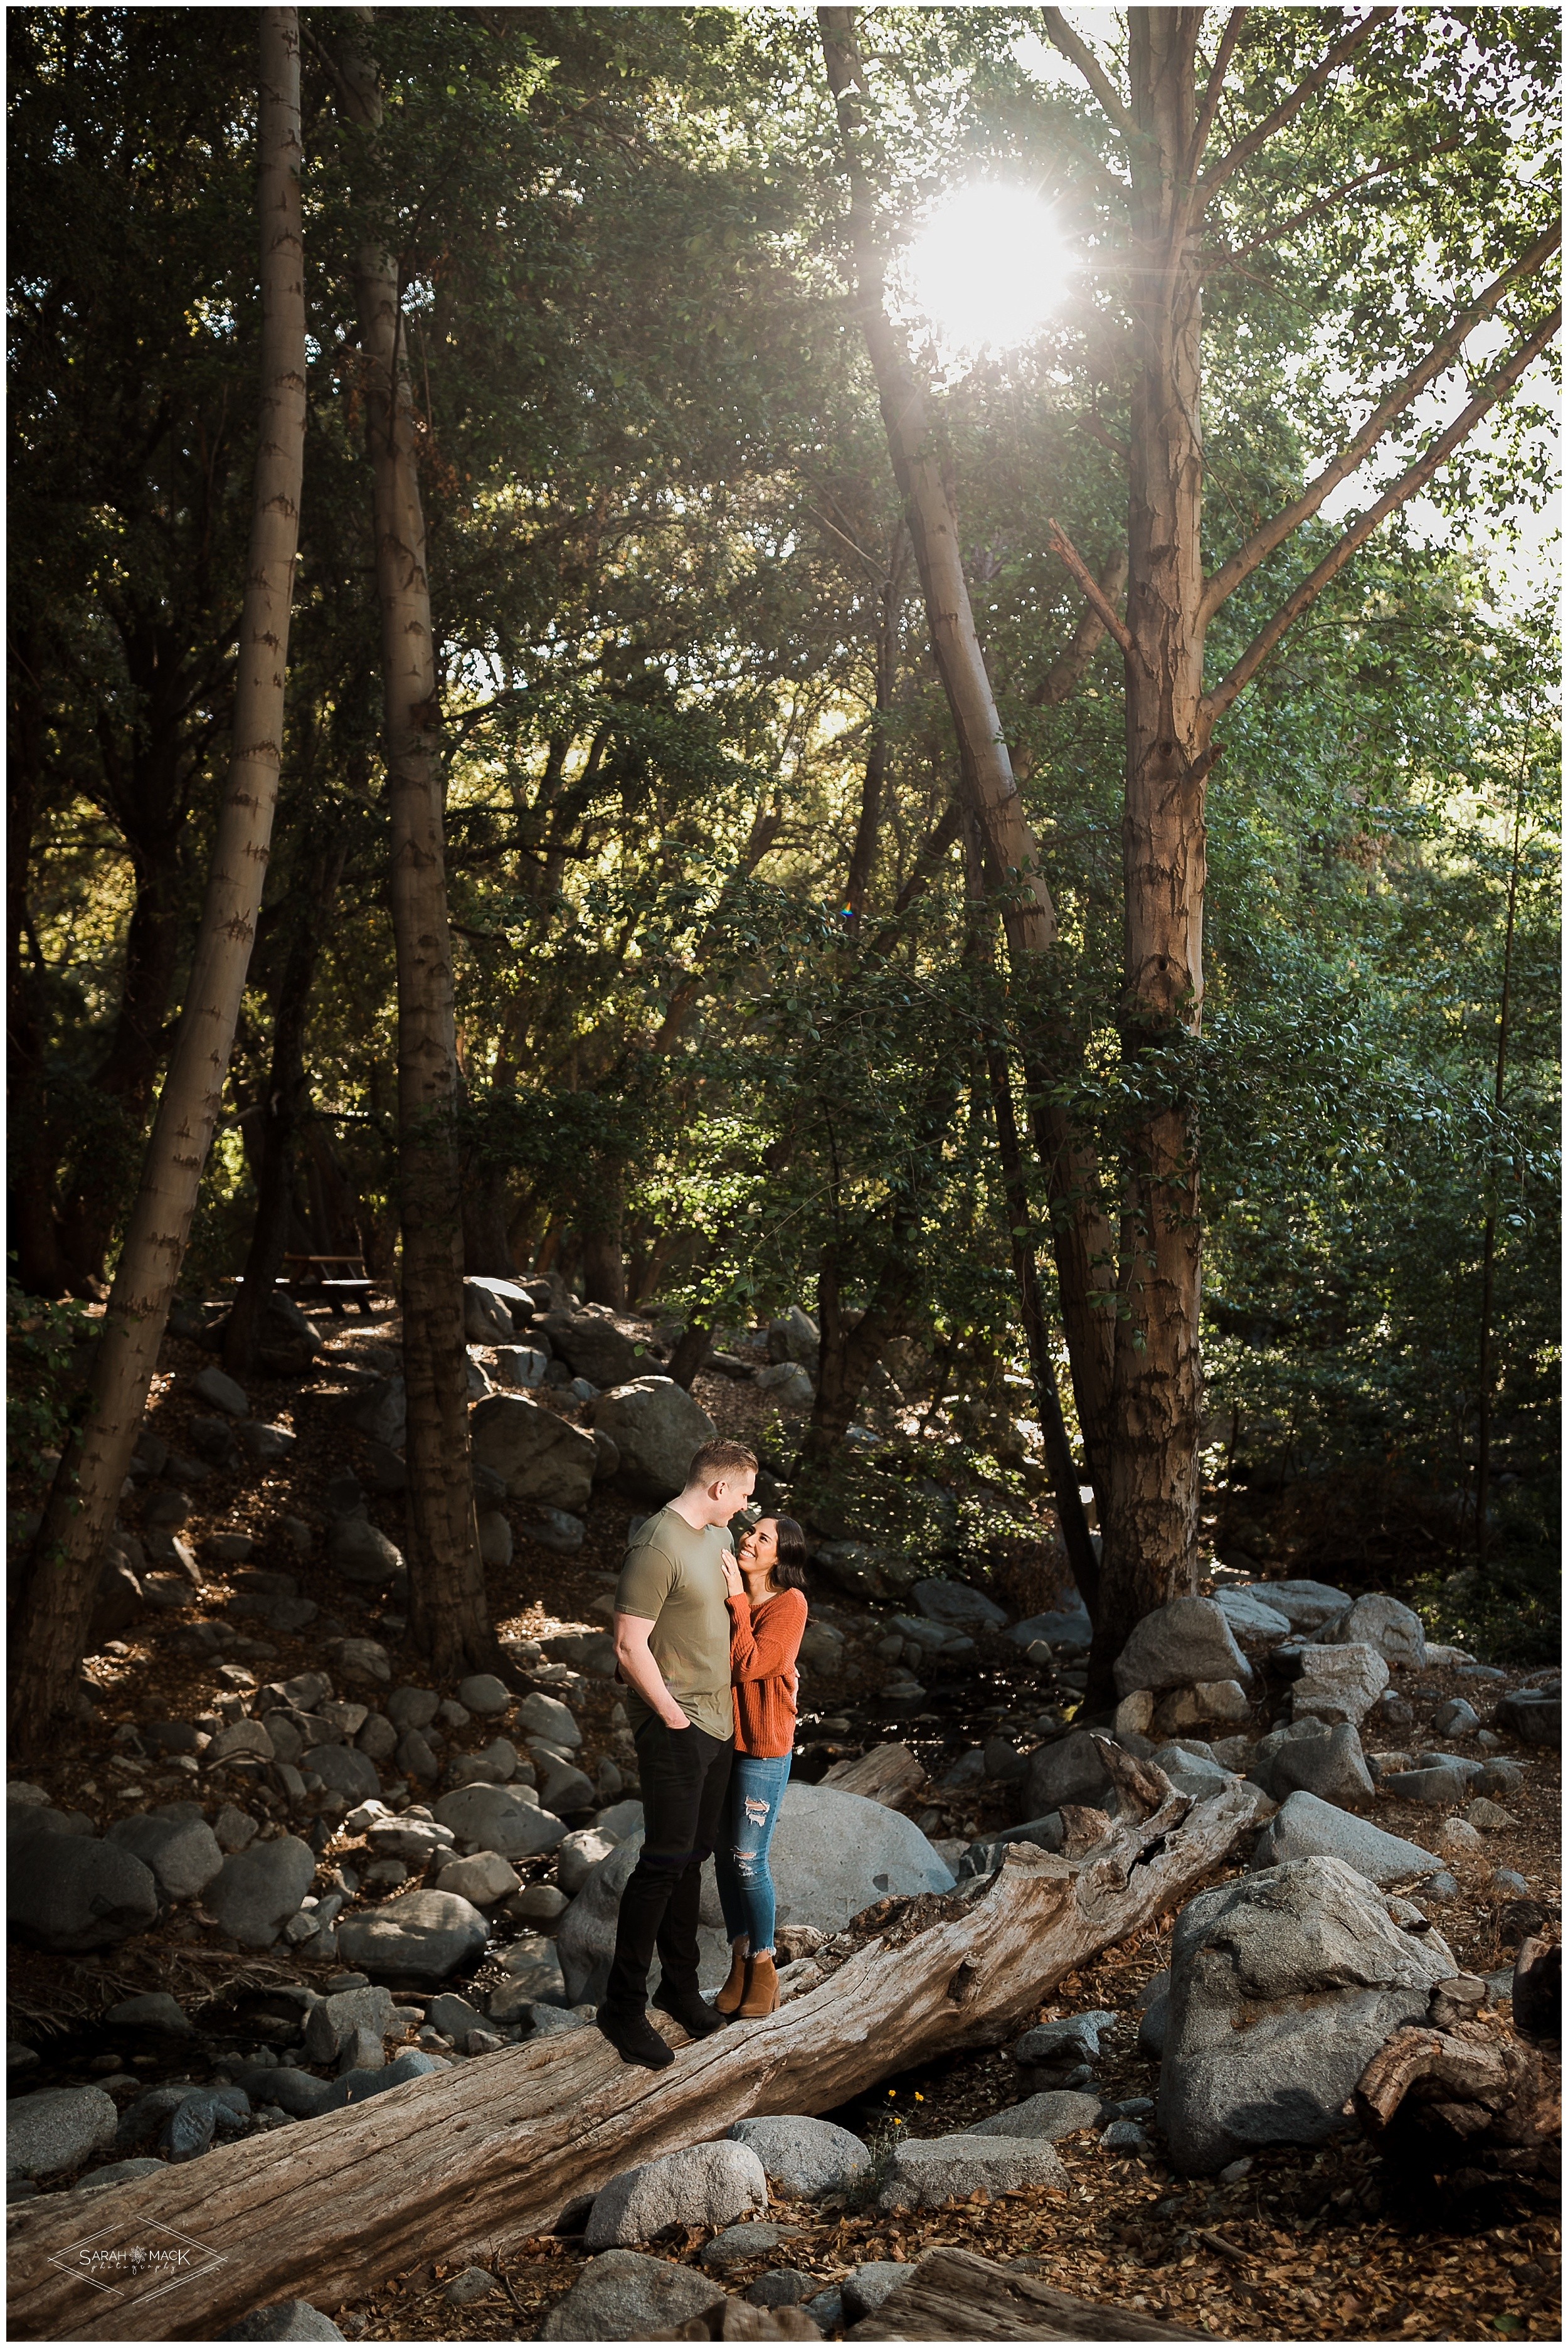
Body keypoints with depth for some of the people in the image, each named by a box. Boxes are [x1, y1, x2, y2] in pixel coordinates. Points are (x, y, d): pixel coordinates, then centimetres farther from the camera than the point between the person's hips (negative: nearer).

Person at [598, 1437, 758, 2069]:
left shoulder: (719, 1537, 10)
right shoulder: (657, 1547, -20)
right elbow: (630, 1646, -20)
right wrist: (674, 1716, -15)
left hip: (718, 1722, 9)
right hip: (674, 1727, -9)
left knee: (695, 1855, 15)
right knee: (666, 1860, -7)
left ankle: (680, 1985, 27)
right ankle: (623, 2006, 1)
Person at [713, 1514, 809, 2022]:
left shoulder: (789, 1604, -14)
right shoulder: (729, 1593, 5)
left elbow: (748, 1665, -21)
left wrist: (738, 1601, -18)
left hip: (763, 1745, -6)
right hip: (720, 1737, 6)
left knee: (748, 1860, 0)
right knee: (725, 1856, 11)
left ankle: (763, 1966, 18)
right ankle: (739, 1960, 24)